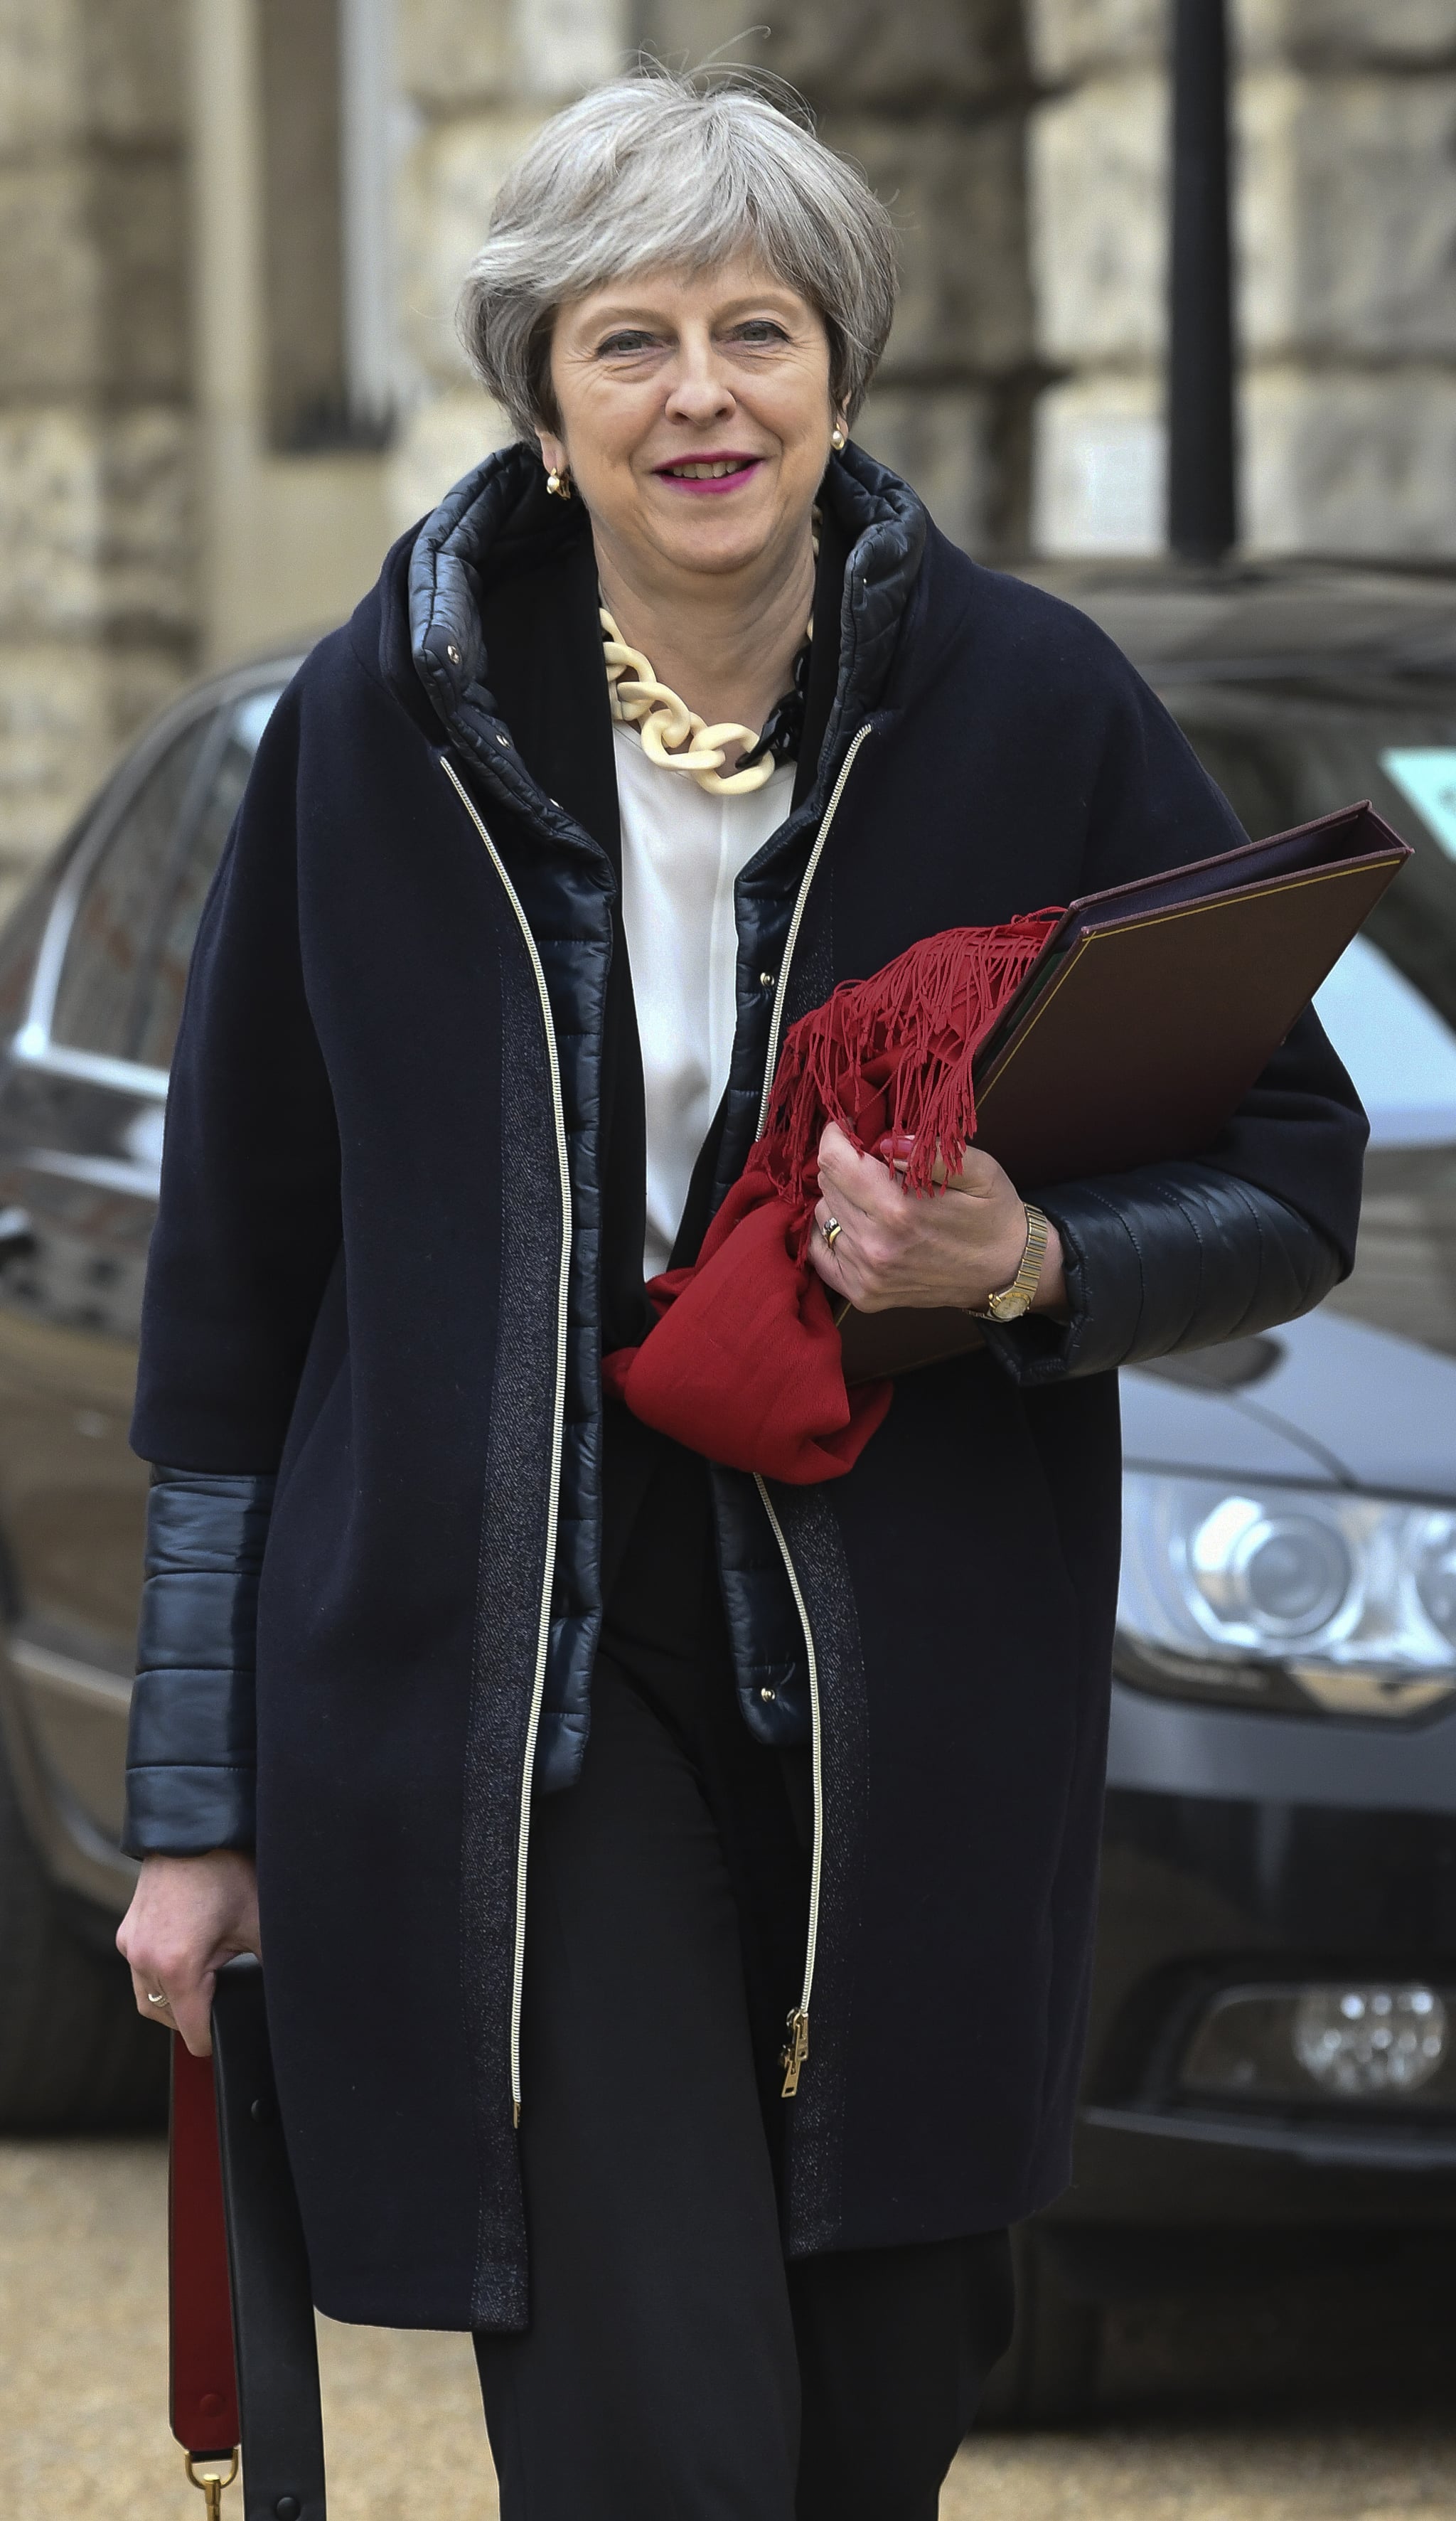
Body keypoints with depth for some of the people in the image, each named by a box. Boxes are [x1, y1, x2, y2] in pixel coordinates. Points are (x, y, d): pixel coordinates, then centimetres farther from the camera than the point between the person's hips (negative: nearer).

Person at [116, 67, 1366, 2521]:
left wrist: (1033, 1267, -18)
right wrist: (195, 1805, 6)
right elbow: (233, 1280, 6)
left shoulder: (1031, 708, -1)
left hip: (909, 1716, 2)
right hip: (498, 1689, -1)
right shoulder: (385, 725, -1)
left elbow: (1297, 1174, 5)